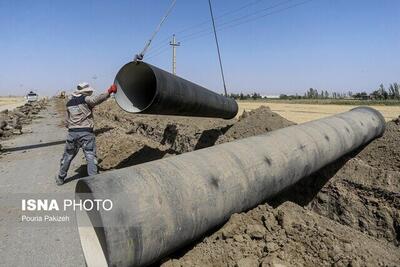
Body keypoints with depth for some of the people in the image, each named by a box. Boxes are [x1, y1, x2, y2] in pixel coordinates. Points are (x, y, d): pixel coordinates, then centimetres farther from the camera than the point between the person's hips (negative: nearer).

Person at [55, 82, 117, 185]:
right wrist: (109, 91, -26)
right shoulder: (86, 99, -4)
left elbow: (66, 122, 18)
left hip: (72, 133, 6)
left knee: (67, 156, 19)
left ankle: (60, 178, 34)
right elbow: (98, 99, -25)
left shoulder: (69, 103, 15)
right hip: (86, 133, -6)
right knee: (91, 157, 0)